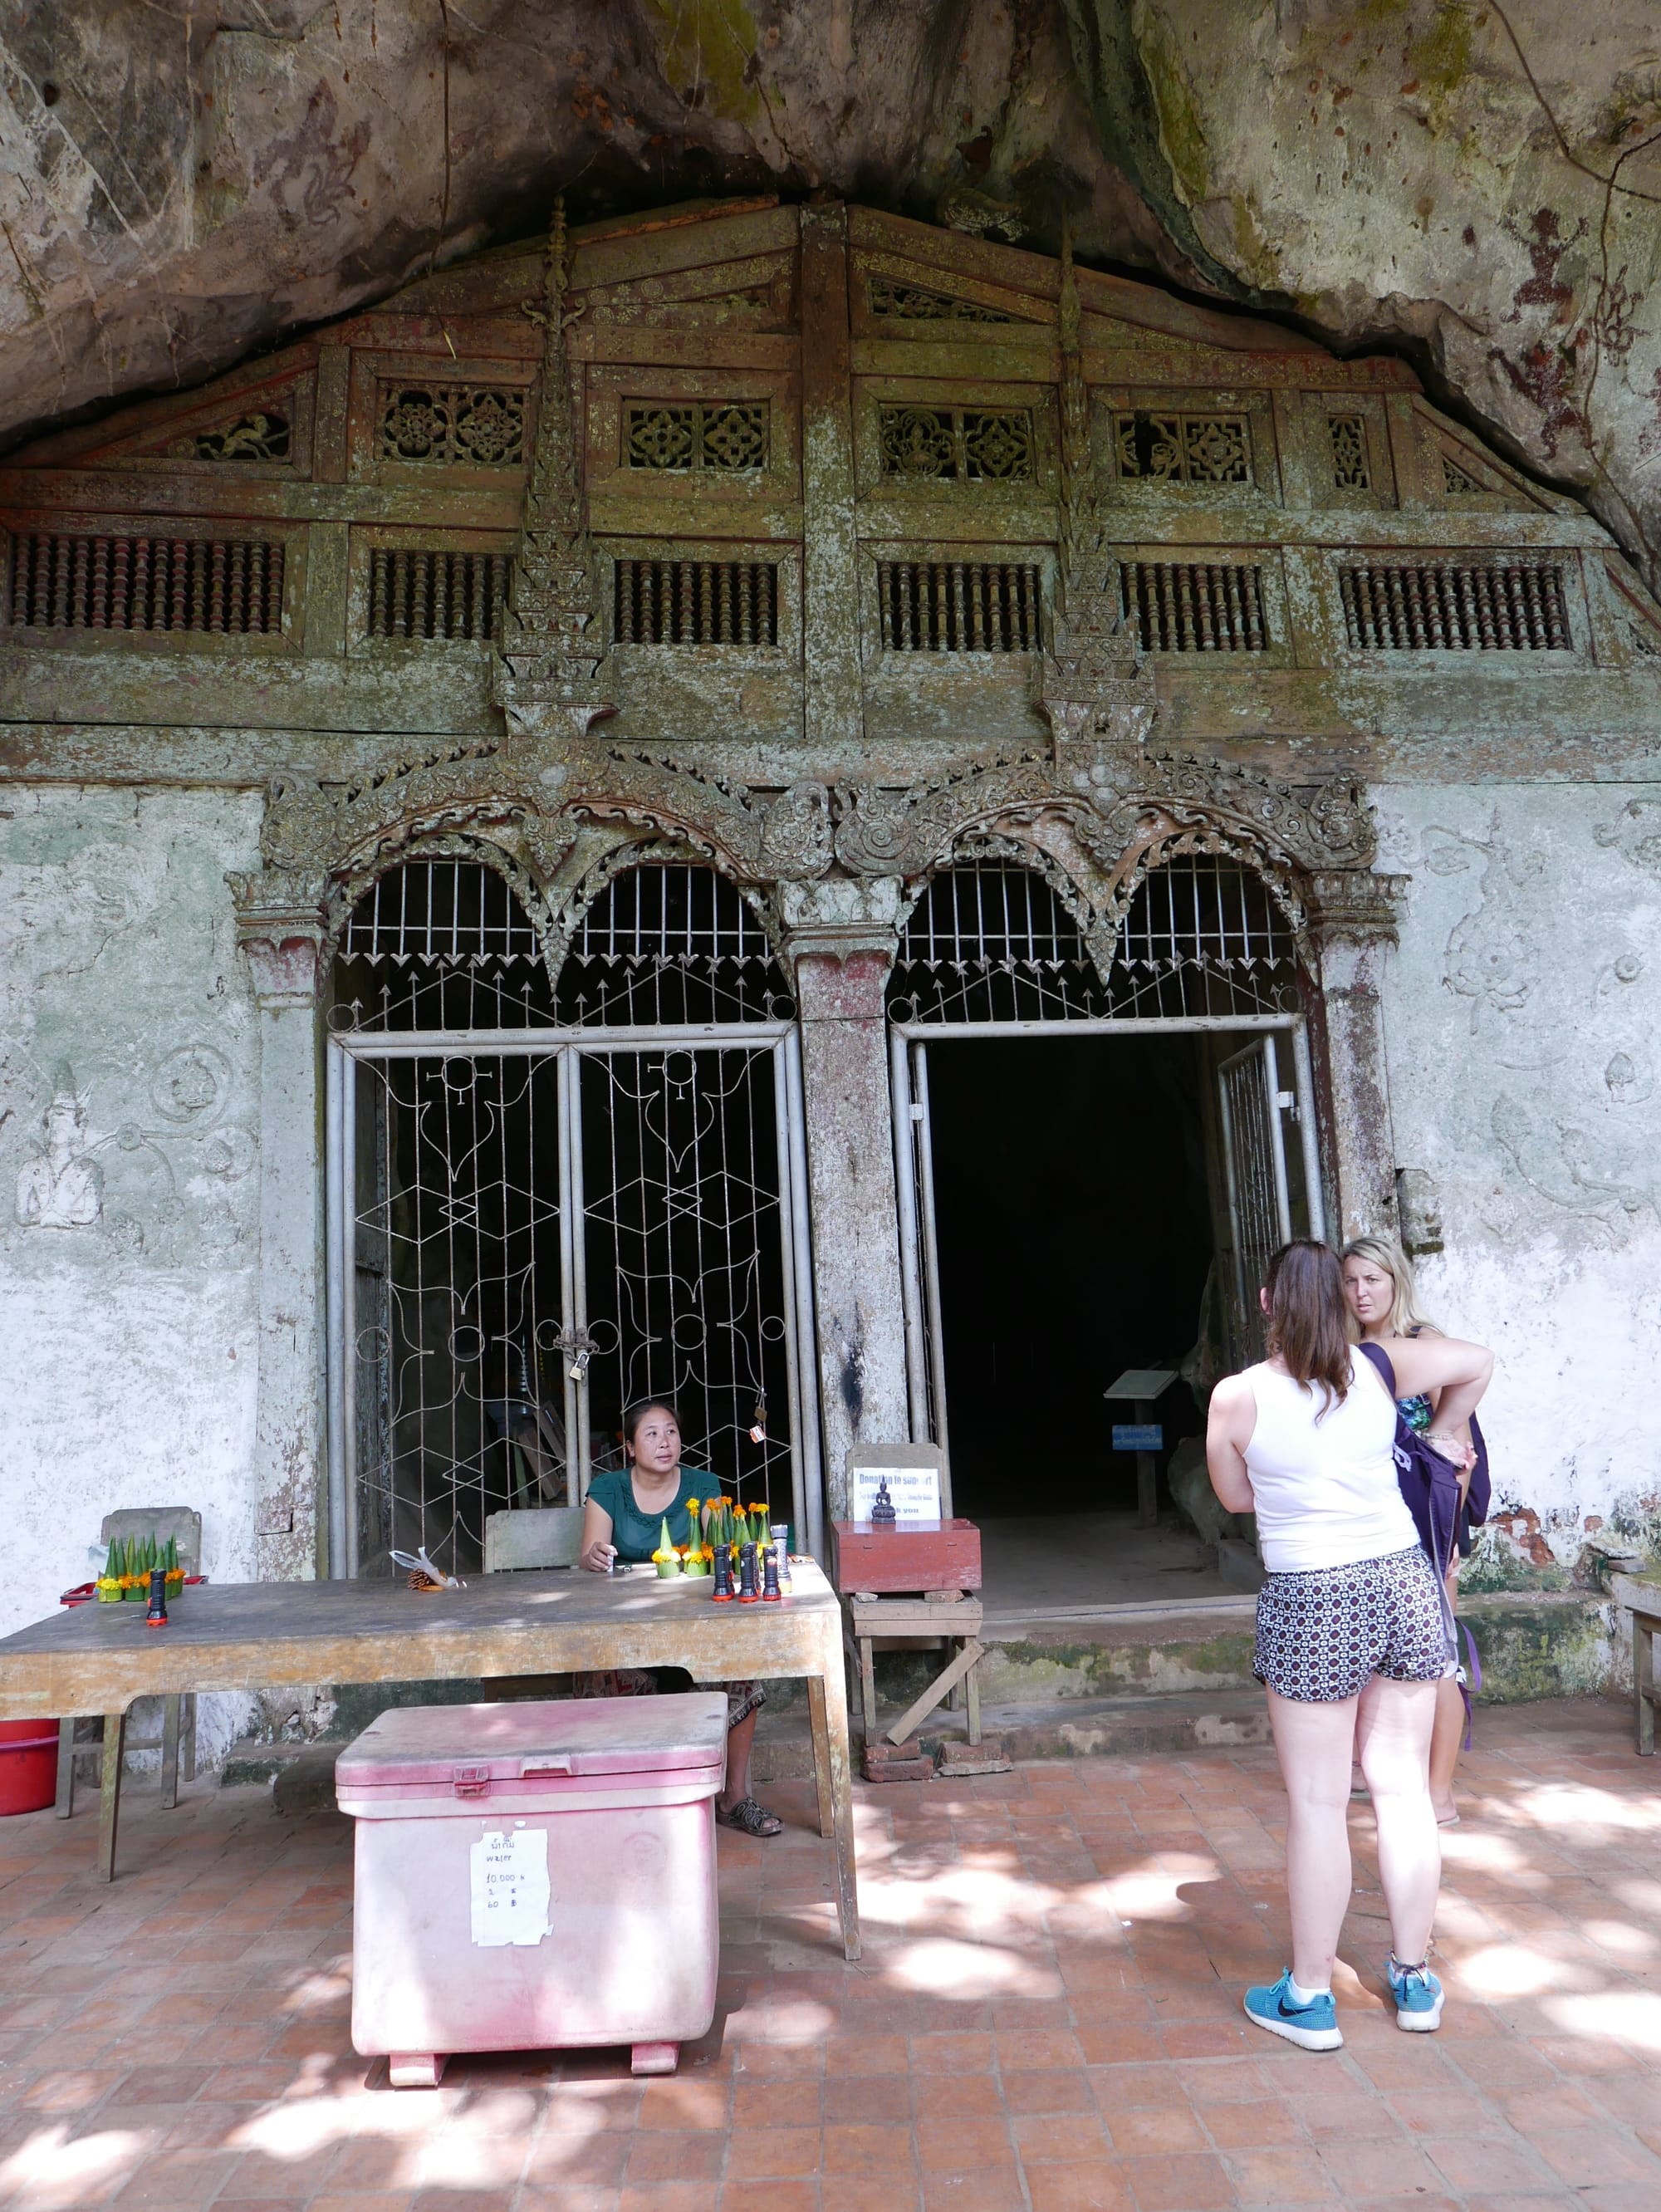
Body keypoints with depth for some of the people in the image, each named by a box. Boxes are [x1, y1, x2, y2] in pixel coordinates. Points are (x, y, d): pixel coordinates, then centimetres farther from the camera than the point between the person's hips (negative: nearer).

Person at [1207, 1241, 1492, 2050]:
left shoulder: (1236, 1397, -9)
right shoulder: (1380, 1370, -1)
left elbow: (1235, 1497, 5)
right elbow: (1478, 1363, 15)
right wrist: (1437, 1436, 29)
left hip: (1310, 1605, -4)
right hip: (1403, 1587, 4)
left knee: (1317, 1803, 6)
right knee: (1403, 1787, 15)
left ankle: (1309, 1998, 19)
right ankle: (1414, 1978, 30)